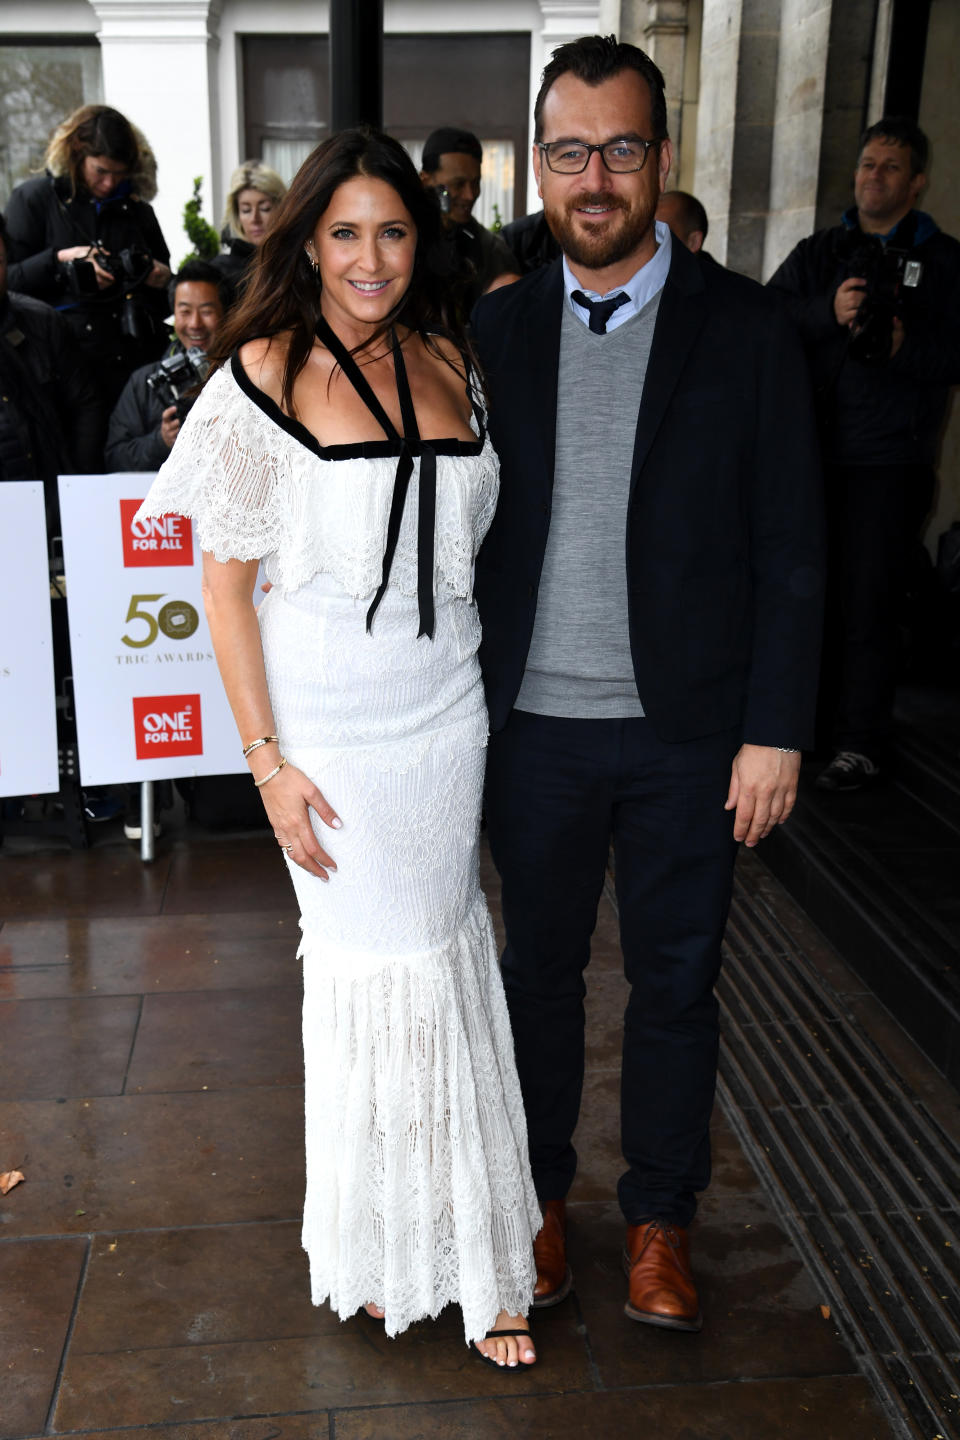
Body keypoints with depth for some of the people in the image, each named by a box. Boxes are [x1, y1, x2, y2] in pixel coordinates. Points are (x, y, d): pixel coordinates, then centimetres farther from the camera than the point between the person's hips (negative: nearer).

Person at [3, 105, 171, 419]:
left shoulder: (136, 205, 16)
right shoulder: (34, 198, 6)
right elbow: (9, 279, 0)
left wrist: (163, 278, 3)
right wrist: (61, 260, -13)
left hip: (141, 359, 3)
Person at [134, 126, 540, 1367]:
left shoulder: (448, 362, 7)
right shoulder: (266, 372, -7)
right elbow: (225, 578, -8)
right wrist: (266, 755, -11)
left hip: (445, 701, 4)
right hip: (329, 716, -4)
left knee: (436, 947, 13)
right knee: (371, 954, 7)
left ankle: (466, 1247, 33)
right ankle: (380, 1242, 32)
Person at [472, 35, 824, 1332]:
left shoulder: (748, 331, -4)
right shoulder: (496, 328, 3)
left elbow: (790, 553, -5)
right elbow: (467, 525, 5)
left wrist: (775, 731, -9)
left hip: (689, 735, -1)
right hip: (535, 727, 2)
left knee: (677, 982, 12)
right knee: (541, 967, 16)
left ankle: (660, 1212, 34)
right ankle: (543, 1190, 38)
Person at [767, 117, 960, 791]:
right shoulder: (818, 252, 14)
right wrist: (828, 313, -18)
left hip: (890, 462, -3)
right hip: (811, 450, 3)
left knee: (867, 602, -3)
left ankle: (861, 741, 6)